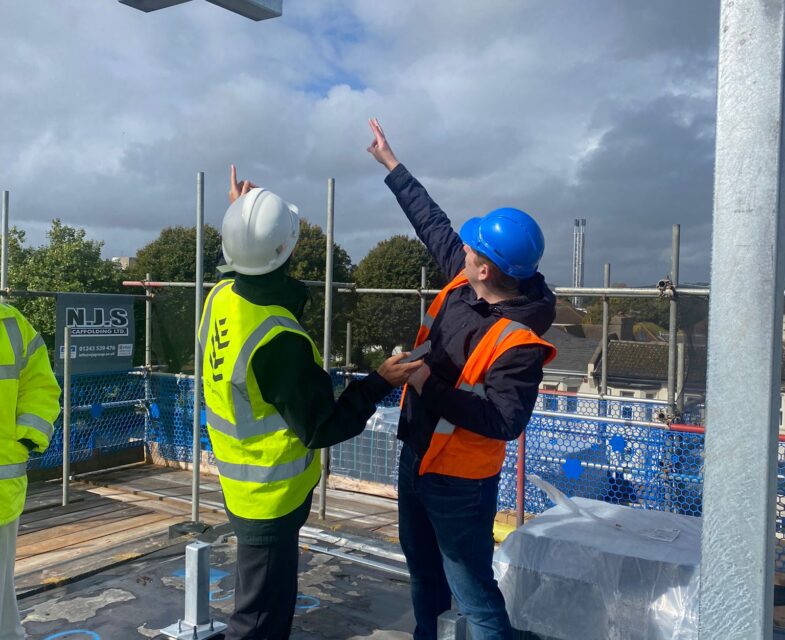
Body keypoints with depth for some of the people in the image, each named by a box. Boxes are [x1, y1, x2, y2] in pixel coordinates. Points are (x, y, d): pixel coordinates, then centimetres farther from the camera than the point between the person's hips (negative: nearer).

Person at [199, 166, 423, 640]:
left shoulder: (222, 297, -8)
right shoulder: (280, 341, -33)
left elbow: (246, 261, 19)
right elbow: (321, 428, -24)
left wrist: (242, 221, 17)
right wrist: (381, 383, -20)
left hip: (244, 482, 9)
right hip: (271, 493, -9)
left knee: (263, 602, 28)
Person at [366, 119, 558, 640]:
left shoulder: (519, 343, -29)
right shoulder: (463, 280, -8)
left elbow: (504, 422, -30)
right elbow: (433, 222, 5)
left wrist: (429, 387, -30)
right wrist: (391, 164, 13)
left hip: (459, 480, -9)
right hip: (416, 454, 9)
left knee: (473, 591, 1)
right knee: (422, 563, 27)